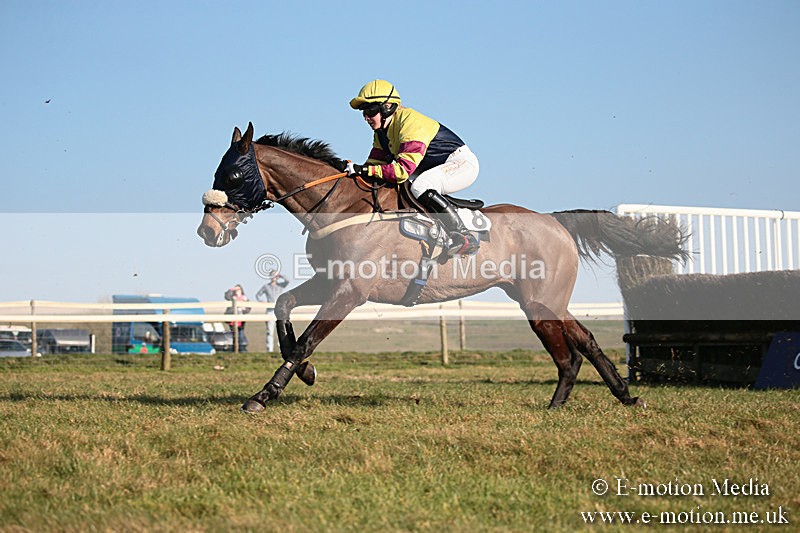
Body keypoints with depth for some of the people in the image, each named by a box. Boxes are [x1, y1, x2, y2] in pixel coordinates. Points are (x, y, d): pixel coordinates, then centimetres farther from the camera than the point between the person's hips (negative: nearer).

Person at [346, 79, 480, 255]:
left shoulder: (410, 122, -26)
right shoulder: (382, 131, 4)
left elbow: (403, 169, -33)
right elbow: (376, 161, 4)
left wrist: (365, 170, -35)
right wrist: (356, 171, -16)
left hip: (462, 163, -10)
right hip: (436, 169, 10)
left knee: (420, 187, -34)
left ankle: (465, 237, -29)